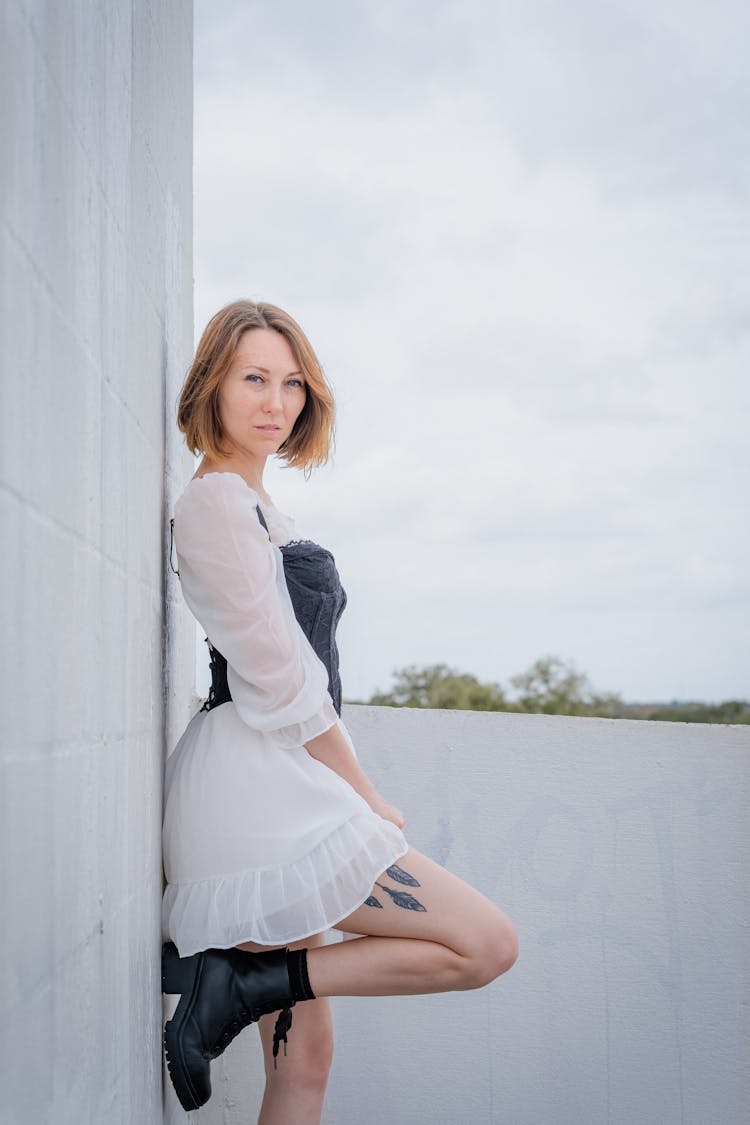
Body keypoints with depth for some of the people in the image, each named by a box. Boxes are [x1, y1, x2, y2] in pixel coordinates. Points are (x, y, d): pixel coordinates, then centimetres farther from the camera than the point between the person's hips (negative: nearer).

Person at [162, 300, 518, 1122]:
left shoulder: (258, 508, 22)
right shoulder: (215, 500, -9)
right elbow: (281, 682, -13)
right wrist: (366, 798, -5)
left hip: (279, 792, 10)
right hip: (254, 786, -10)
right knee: (487, 944, -8)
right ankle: (241, 982, -8)